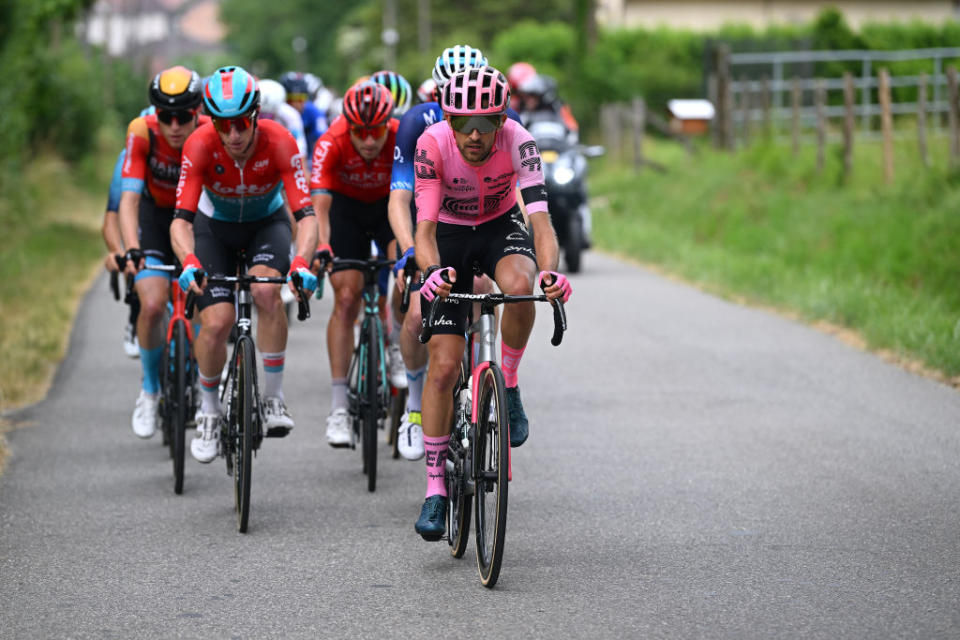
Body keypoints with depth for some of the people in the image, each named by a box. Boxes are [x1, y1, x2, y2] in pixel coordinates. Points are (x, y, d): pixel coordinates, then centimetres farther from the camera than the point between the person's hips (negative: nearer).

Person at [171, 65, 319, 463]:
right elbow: (182, 219, -34)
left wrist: (302, 261, -54)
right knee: (217, 322, -15)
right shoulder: (200, 145, -30)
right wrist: (189, 262, -54)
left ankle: (274, 397, -18)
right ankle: (209, 411, 11)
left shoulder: (279, 142, -31)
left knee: (266, 291, -31)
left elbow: (306, 213, -35)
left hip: (267, 224, 0)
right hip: (215, 226, 1)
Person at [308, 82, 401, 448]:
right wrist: (321, 248, -57)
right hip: (346, 205, -1)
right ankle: (338, 406, -10)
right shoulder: (331, 143, -33)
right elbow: (319, 205, -41)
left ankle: (398, 352, 4)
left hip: (390, 203, 1)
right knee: (346, 299, -11)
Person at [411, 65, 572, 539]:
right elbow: (424, 227, -33)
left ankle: (508, 388, -10)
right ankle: (435, 489, 2)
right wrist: (432, 271, -54)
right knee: (443, 366, -9)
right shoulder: (433, 145, -29)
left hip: (501, 227, 0)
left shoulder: (517, 143, -28)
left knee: (519, 285, -37)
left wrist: (549, 271, -56)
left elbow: (540, 220, -37)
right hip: (450, 237, 0)